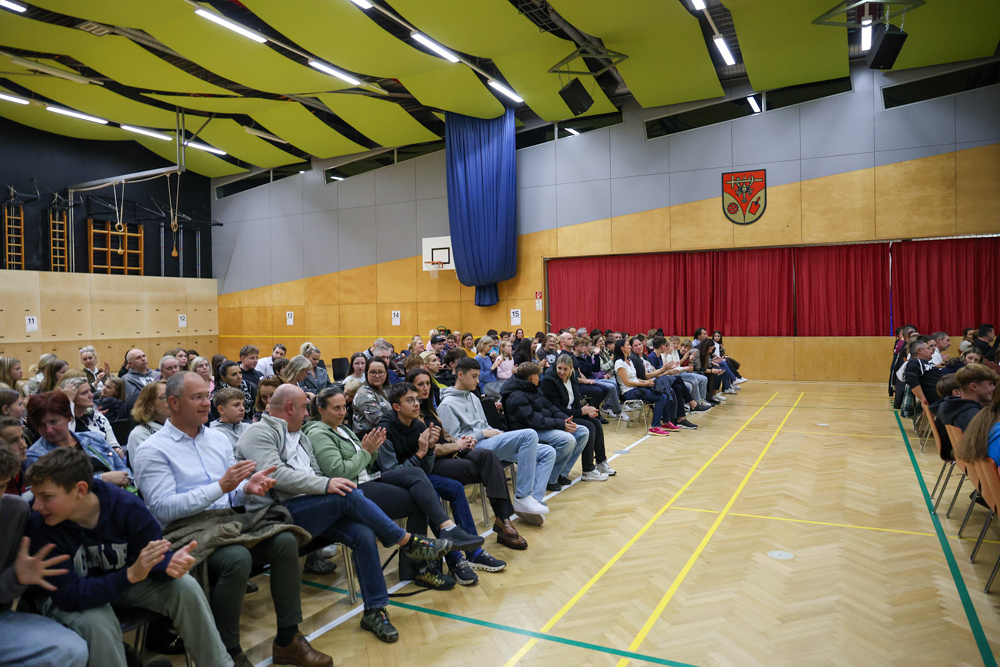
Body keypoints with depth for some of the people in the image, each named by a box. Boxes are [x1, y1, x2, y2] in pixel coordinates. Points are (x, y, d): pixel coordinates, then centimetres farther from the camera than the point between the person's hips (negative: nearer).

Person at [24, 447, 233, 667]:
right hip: (66, 599, -2)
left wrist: (170, 564, -40)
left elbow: (155, 558, -14)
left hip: (127, 579, 2)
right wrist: (131, 574, -45)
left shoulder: (126, 506, -23)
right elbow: (68, 595, -29)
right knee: (98, 622, -35)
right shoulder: (38, 528, -27)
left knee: (185, 586, -18)